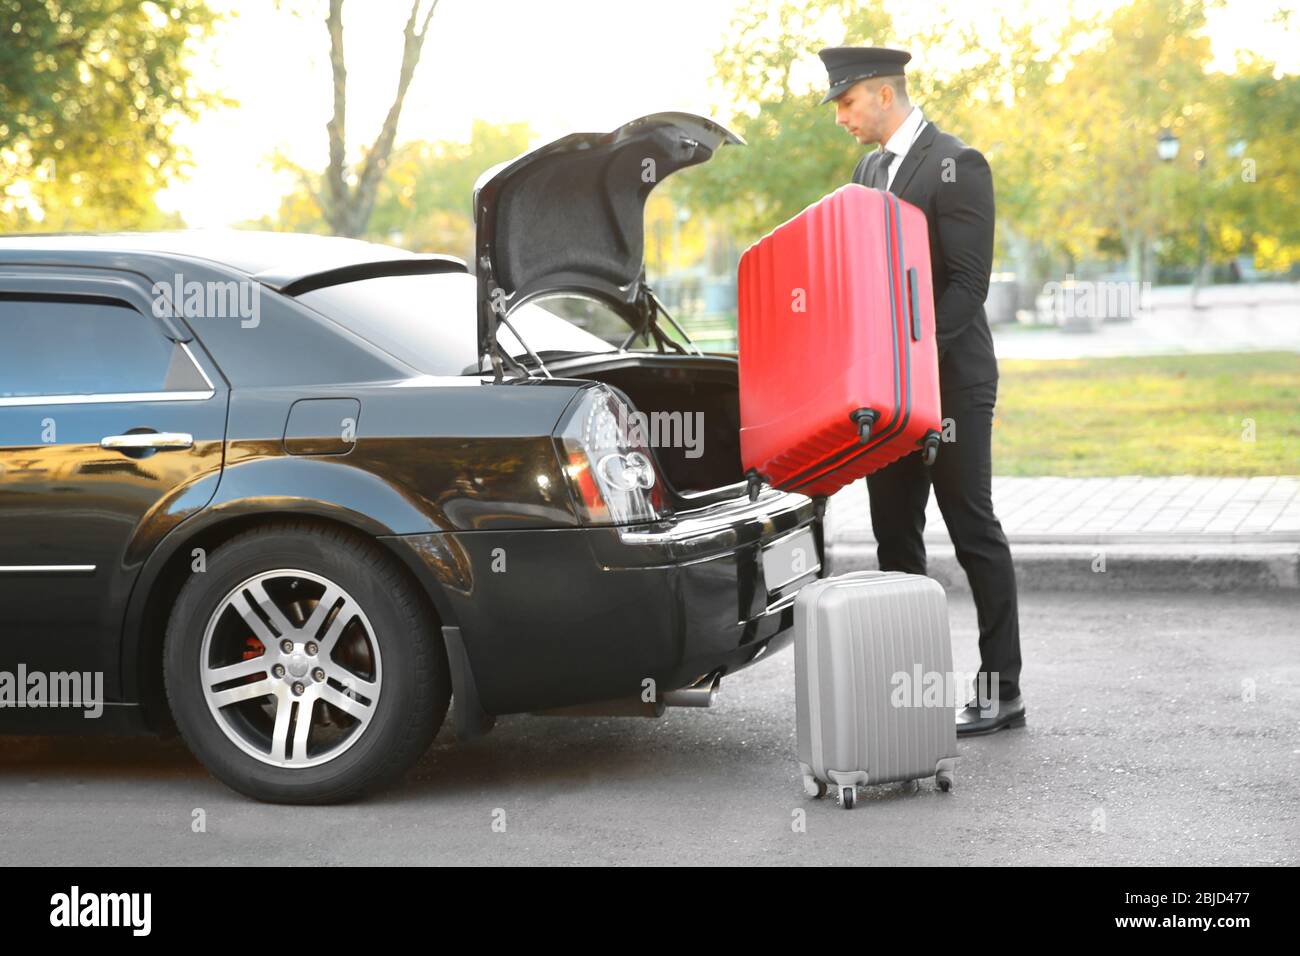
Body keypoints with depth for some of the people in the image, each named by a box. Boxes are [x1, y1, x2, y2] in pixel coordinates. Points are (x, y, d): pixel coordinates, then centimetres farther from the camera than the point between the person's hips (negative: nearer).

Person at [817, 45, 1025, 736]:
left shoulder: (956, 165, -11)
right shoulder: (869, 169, 16)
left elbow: (967, 281, -17)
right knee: (894, 535, 9)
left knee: (974, 534, -3)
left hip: (949, 378, -8)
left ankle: (1001, 691, 4)